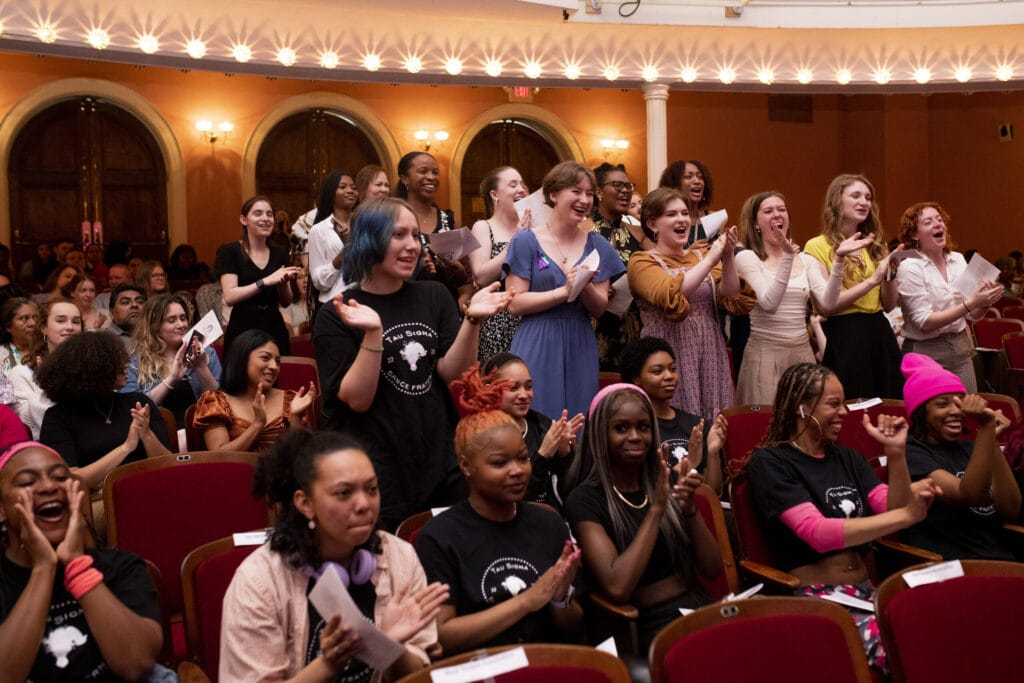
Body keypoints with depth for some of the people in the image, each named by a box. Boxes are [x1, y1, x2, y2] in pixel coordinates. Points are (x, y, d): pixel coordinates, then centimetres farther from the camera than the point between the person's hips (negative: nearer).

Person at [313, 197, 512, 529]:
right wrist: (373, 332, -26)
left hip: (438, 465, 4)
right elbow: (358, 399, -13)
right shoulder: (336, 316, -6)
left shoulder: (434, 296, 5)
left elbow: (452, 374, -3)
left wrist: (472, 319, -18)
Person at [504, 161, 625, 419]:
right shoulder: (526, 241, 0)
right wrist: (564, 291, -15)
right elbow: (515, 303, -8)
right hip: (537, 349, -3)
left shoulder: (596, 245, 10)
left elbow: (599, 308, 6)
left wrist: (586, 287, -14)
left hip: (581, 348, 3)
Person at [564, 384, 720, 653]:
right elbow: (617, 588, -17)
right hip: (651, 624, -6)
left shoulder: (666, 482, 12)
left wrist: (689, 509, -9)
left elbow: (712, 568, 7)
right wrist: (656, 509, -16)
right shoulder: (585, 499, -4)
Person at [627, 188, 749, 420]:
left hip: (710, 355, 5)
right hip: (670, 357, -5)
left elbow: (730, 299, 1)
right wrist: (710, 259, -18)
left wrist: (727, 258, -13)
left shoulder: (702, 255, 14)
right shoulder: (642, 261, -2)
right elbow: (670, 296, -21)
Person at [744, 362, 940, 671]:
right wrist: (906, 515, -21)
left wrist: (896, 454, -3)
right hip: (814, 597, -6)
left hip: (866, 589, 6)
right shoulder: (770, 462, -3)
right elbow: (819, 533, -16)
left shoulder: (848, 458, 19)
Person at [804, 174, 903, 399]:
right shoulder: (817, 246, -4)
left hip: (881, 333, 6)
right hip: (844, 337, -6)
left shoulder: (874, 245, 15)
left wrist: (890, 273, -5)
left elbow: (889, 304, 12)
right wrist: (872, 280, -16)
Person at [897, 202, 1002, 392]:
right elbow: (925, 323, -16)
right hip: (928, 353, -5)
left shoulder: (958, 259, 5)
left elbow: (973, 315, 10)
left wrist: (984, 302, -11)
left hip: (961, 348, 5)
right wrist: (970, 303, -22)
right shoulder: (909, 267, -11)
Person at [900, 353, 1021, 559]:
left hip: (1001, 559, 6)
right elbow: (969, 496, -18)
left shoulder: (968, 449, 16)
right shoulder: (911, 453, -3)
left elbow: (1011, 511, 3)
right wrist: (986, 427, -22)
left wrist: (992, 438, -4)